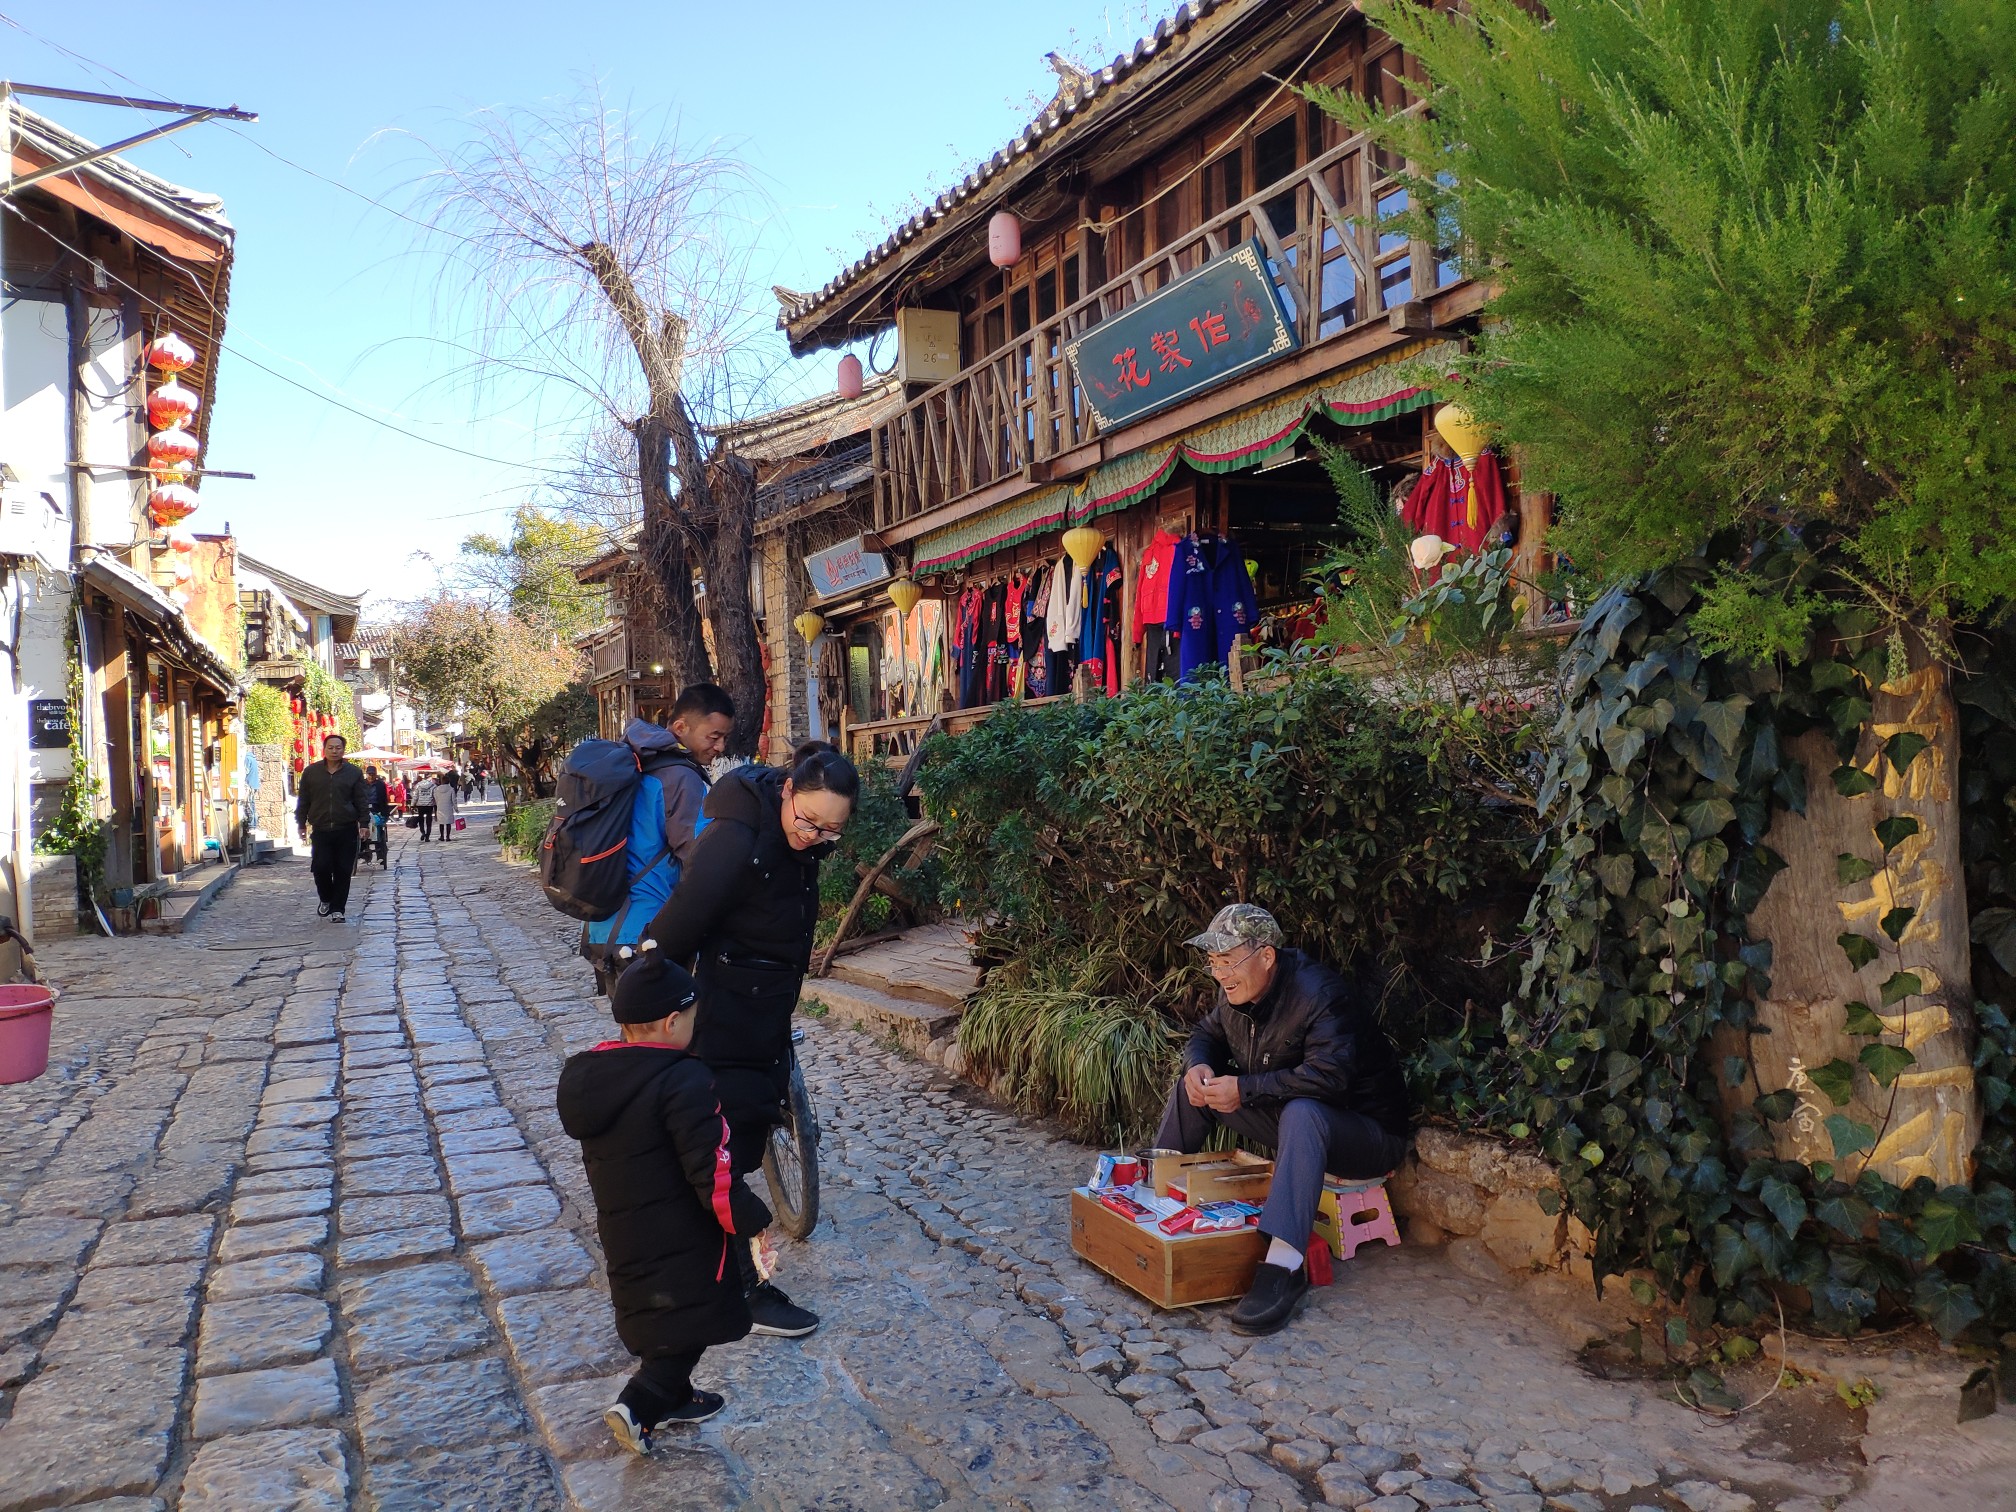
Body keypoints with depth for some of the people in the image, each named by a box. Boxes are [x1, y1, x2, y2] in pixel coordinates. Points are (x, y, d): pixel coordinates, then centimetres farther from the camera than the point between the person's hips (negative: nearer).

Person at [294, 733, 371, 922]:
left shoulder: (353, 772, 5)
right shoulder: (311, 772, 8)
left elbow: (362, 800, 5)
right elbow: (303, 800, 12)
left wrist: (364, 823, -2)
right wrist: (301, 823, 10)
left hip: (346, 830, -1)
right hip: (320, 829, 1)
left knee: (343, 871, 0)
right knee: (321, 867, -7)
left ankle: (337, 908, 8)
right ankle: (326, 899, 19)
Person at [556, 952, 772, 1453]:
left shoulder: (585, 1075, -1)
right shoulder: (683, 1082, -25)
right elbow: (712, 1176, -25)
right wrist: (753, 1221, -13)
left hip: (621, 1232, 8)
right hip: (682, 1238, -8)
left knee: (659, 1313, 24)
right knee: (692, 1321, 9)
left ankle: (672, 1396, 38)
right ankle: (639, 1406, 1)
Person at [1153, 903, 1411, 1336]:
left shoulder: (1320, 995, -27)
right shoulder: (1237, 992, -1)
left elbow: (1329, 1076, -39)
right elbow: (1208, 1035, 15)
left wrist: (1244, 1089, -33)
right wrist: (1198, 1065, -10)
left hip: (1364, 1132, -8)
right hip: (1284, 1117, 8)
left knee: (1302, 1113, -41)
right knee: (1193, 1088, 3)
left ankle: (1284, 1265, -47)